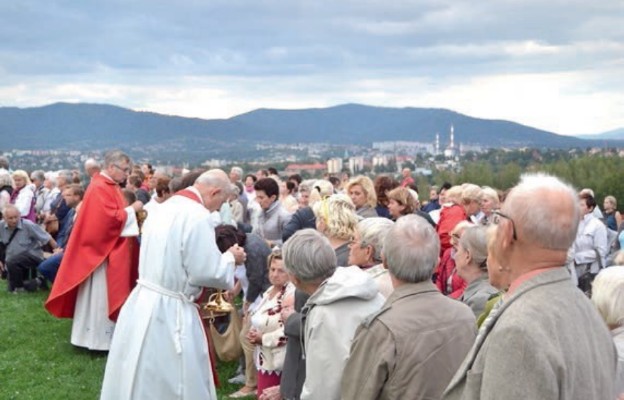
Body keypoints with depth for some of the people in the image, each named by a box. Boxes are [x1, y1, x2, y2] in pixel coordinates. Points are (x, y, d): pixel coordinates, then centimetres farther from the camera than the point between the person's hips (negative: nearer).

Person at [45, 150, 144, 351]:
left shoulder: (109, 186, 12)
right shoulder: (100, 188, -19)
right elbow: (111, 218, -25)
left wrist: (131, 213, 3)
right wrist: (131, 209, -14)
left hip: (111, 249, 10)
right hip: (102, 250, -10)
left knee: (105, 294, 14)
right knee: (101, 295, -3)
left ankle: (101, 335, 21)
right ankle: (98, 338, 5)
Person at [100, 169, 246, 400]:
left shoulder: (164, 209, 10)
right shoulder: (198, 216, -17)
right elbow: (206, 273, -17)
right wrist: (230, 258, 1)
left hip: (142, 302, 9)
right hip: (170, 312, -9)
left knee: (137, 380, 18)